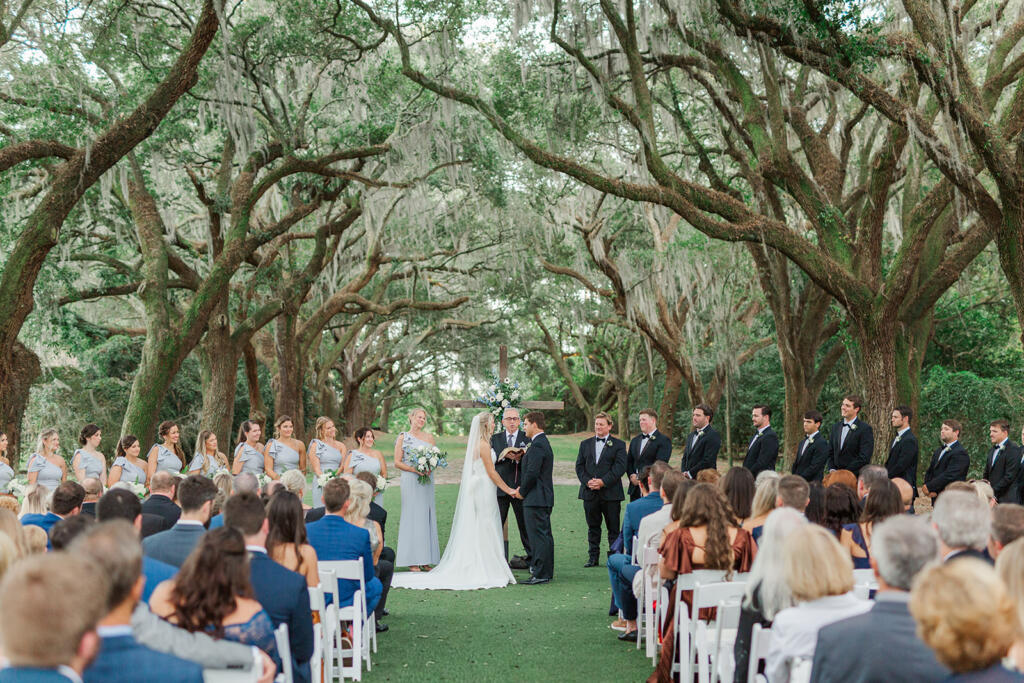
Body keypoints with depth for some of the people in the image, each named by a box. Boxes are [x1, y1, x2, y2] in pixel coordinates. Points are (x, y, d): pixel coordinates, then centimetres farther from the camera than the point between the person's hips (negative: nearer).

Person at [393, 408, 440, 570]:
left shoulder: (429, 437, 13)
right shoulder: (403, 437, 3)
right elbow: (397, 462, -1)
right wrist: (414, 469, -14)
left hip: (427, 481, 4)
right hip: (410, 482, -4)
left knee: (427, 516, 1)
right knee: (412, 516, -7)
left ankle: (425, 560, 4)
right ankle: (412, 560, -6)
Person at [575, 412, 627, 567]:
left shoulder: (618, 445, 3)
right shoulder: (585, 444, 14)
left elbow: (620, 467, -7)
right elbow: (579, 466, 8)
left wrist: (603, 482, -16)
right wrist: (587, 481, -9)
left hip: (610, 493, -3)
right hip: (590, 493, 3)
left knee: (613, 528, 1)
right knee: (593, 527, 8)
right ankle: (593, 558, 14)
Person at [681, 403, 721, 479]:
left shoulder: (713, 436, -10)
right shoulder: (691, 435, 18)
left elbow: (708, 461, -17)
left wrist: (689, 473, -14)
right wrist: (684, 473, 1)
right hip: (689, 479, 7)